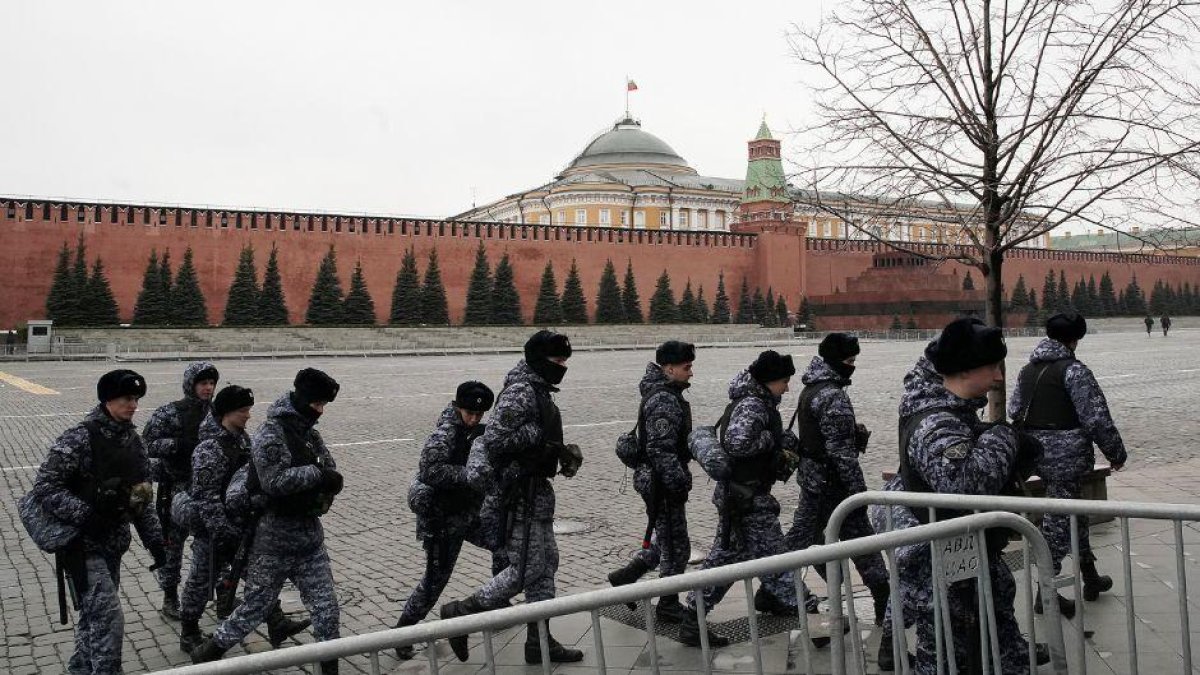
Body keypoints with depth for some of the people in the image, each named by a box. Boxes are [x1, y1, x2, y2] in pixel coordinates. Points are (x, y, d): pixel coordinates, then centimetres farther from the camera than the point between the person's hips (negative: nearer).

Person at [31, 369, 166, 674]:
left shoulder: (133, 439, 5)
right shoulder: (80, 438, -16)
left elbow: (142, 496, 11)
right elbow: (45, 485, -18)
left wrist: (154, 539, 7)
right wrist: (83, 515, -26)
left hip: (114, 542, 7)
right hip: (82, 543, -7)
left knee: (94, 614, 20)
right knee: (108, 617, -11)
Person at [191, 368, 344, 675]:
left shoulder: (309, 433, 8)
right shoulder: (271, 433, -16)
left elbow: (332, 473, 6)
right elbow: (274, 481, -28)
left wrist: (325, 489, -14)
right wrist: (315, 475, -23)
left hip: (310, 535, 6)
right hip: (275, 539, -6)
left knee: (326, 608, 7)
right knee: (256, 607, 8)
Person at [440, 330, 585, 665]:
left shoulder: (539, 391, 13)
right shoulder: (520, 392, -18)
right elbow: (493, 439, -27)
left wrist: (562, 451, 5)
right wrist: (537, 435, -22)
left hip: (538, 489, 10)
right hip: (521, 491, -10)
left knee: (546, 564, 14)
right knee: (526, 570, -4)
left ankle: (539, 641, 24)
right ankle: (461, 612, 10)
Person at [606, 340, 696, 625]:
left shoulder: (669, 395, 12)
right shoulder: (663, 401, -21)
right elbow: (661, 450, -26)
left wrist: (680, 479, 26)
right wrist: (679, 483, -22)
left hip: (657, 481, 10)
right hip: (663, 484, -10)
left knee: (666, 540, 21)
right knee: (676, 547, 3)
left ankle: (624, 577, 29)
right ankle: (668, 606, 17)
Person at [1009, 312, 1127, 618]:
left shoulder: (1029, 369, 9)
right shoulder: (1073, 370, -14)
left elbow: (1014, 409, 14)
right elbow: (1097, 418, -14)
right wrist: (1116, 453, -3)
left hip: (1035, 452, 8)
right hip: (1066, 454, -8)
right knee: (1060, 519, 0)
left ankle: (1090, 578, 34)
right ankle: (1046, 592, 4)